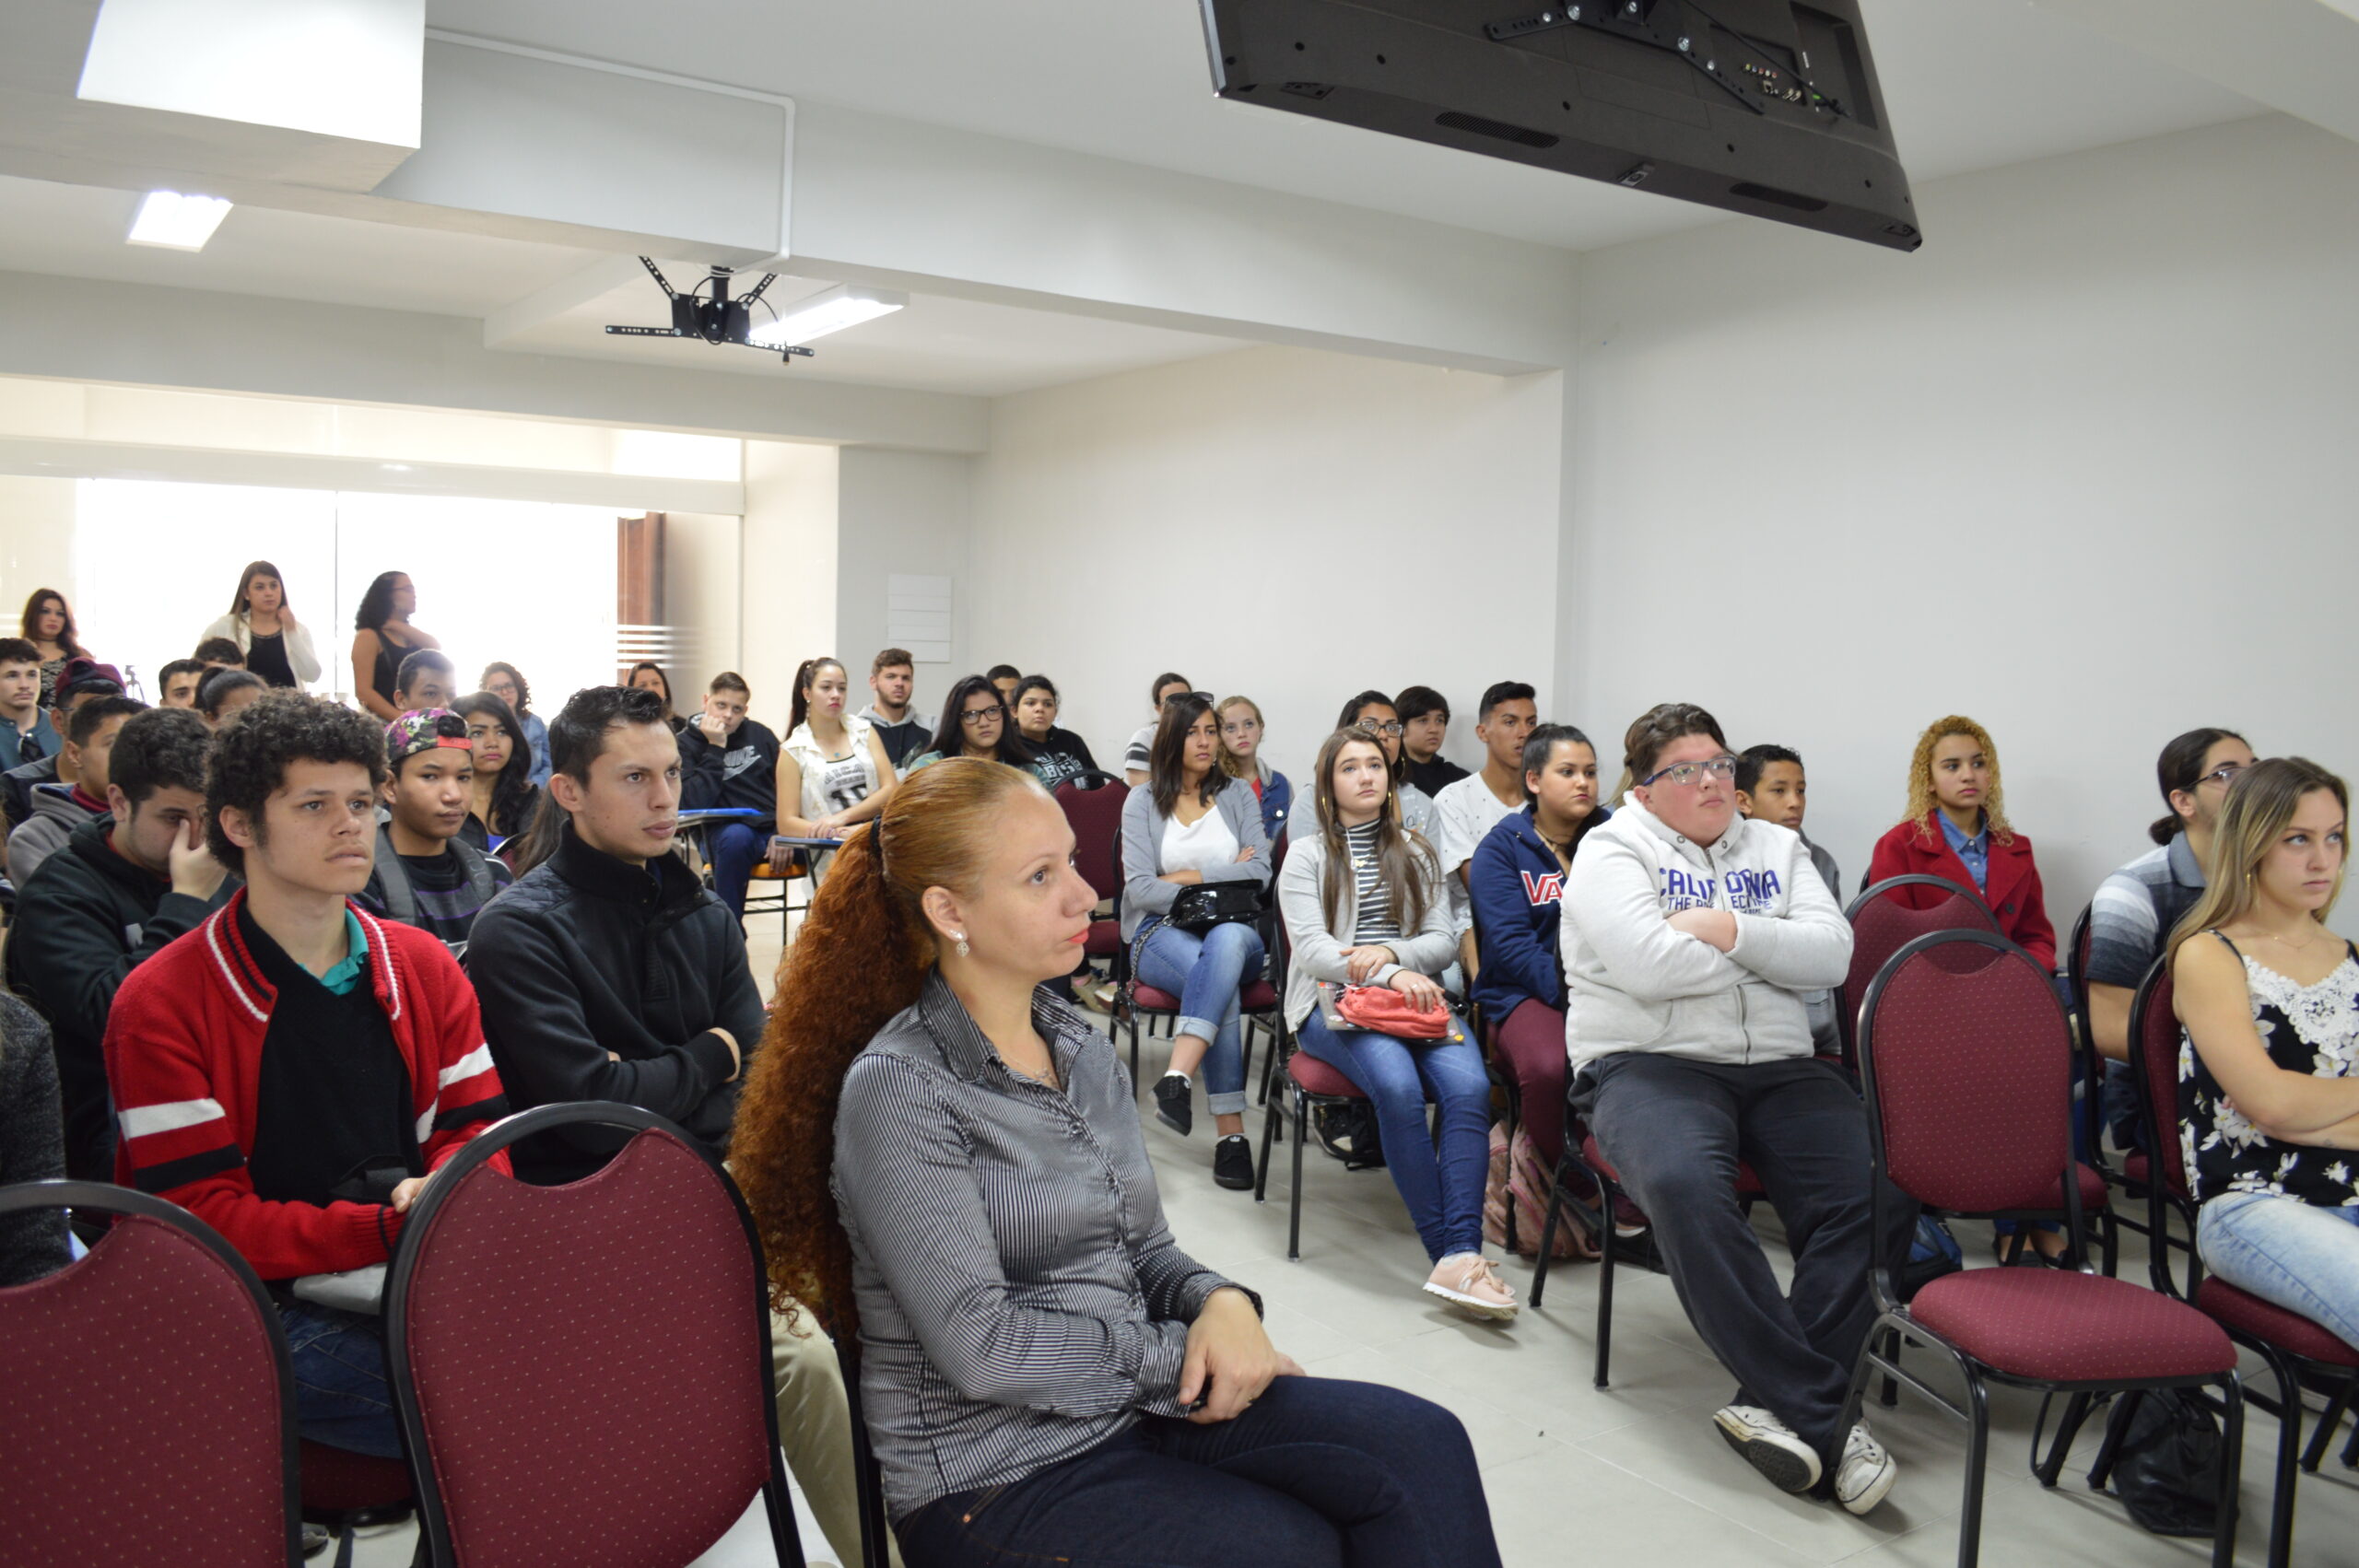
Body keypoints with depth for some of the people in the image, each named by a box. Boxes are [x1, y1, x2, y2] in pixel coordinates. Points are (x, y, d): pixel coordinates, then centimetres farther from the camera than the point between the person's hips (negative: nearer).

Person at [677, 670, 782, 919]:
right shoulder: (685, 744, 4)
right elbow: (694, 803, -11)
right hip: (724, 831, -3)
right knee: (736, 838, -39)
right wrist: (716, 748, -12)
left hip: (775, 828, 3)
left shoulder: (759, 733, 14)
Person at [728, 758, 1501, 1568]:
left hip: (1135, 1405, 6)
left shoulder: (1084, 1050, 7)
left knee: (1422, 1446, -15)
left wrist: (1221, 1302, -8)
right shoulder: (897, 1089, -15)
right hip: (995, 1475, -6)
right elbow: (981, 1350, -20)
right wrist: (1179, 1352, -12)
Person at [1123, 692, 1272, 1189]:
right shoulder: (1142, 800, 7)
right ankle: (1231, 1133, -40)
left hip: (1235, 930, 1)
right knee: (1223, 986, -37)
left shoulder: (1238, 794, 12)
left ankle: (1177, 1080, -50)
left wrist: (1188, 877, -7)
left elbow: (1260, 872, -1)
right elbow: (1140, 888, -6)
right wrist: (1225, 878, -9)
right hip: (1160, 931, -1)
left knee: (1226, 943, -40)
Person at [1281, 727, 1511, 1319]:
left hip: (1415, 994, 3)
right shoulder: (1307, 855, 10)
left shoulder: (1416, 852, 22)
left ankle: (1460, 1258, -36)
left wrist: (1390, 952, -10)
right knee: (1399, 1085, -35)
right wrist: (1390, 977, -20)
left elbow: (1443, 940, 13)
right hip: (1335, 1002, -3)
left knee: (1469, 1085, -29)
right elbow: (1311, 949, -4)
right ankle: (1450, 1250, -30)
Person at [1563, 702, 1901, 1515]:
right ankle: (1817, 1409, -26)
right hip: (1650, 1062, -4)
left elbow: (1833, 954, 4)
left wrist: (1731, 932, -10)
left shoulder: (1775, 847, 19)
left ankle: (1778, 1401, -17)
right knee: (1684, 1184, -36)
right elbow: (1649, 964, -15)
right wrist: (1768, 951, 0)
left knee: (1881, 1189, -23)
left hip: (1780, 1069, 5)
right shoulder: (1613, 851, 2)